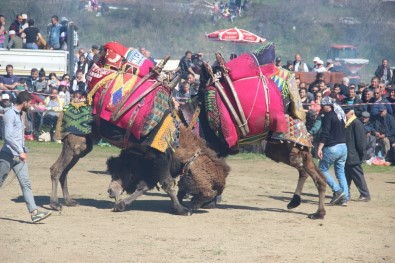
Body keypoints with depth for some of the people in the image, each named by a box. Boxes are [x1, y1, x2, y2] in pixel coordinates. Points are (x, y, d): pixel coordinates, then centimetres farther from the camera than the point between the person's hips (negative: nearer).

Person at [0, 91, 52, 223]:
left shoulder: (18, 115, 15)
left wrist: (24, 151, 18)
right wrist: (20, 152, -22)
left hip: (19, 156, 8)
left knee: (26, 184, -1)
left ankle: (34, 212, -8)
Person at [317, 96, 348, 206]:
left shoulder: (328, 115, -9)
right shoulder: (341, 115, 17)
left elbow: (325, 133, -17)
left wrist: (320, 148, -21)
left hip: (332, 147, -8)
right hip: (343, 146, 8)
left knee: (322, 169, 4)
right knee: (341, 172, 11)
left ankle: (337, 190, -8)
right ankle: (344, 198, 3)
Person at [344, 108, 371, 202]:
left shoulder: (356, 123, -17)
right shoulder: (348, 123, 13)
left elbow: (360, 140, -20)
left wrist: (361, 154, -19)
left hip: (354, 156, -10)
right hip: (348, 156, 10)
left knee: (357, 175, -5)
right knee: (347, 174, 15)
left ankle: (365, 195, 0)